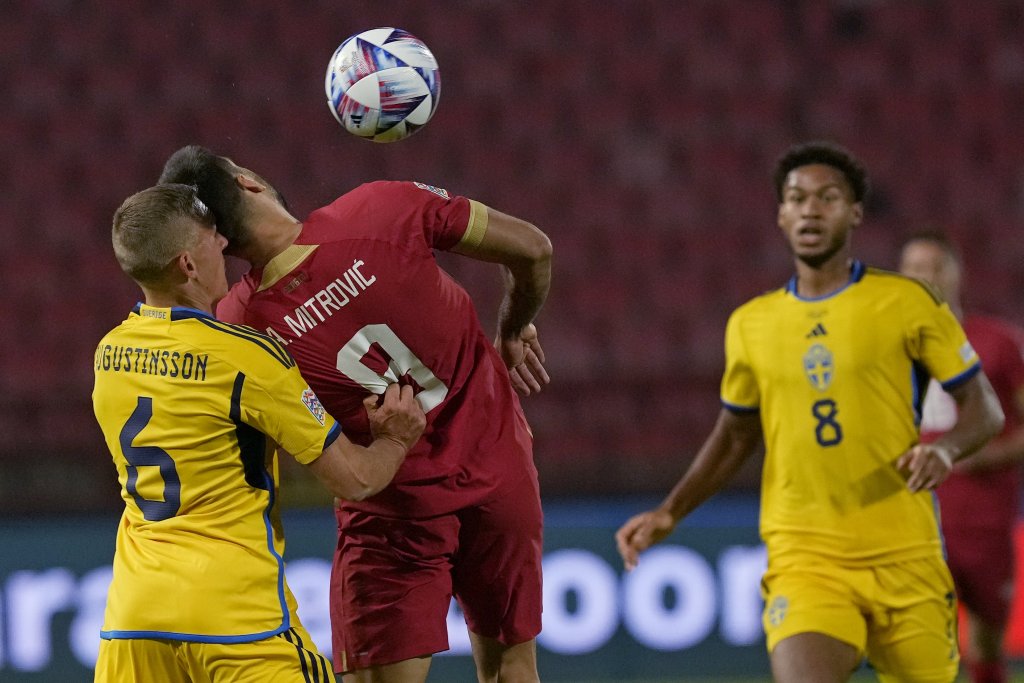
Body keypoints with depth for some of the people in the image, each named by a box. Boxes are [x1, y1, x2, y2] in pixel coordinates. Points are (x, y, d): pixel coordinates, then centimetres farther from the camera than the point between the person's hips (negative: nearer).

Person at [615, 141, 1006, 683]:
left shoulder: (906, 304, 1)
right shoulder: (751, 324, 10)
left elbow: (985, 408, 5)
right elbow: (735, 435, 24)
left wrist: (944, 449, -16)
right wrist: (670, 513, 12)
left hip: (904, 557, -1)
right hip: (803, 561, 1)